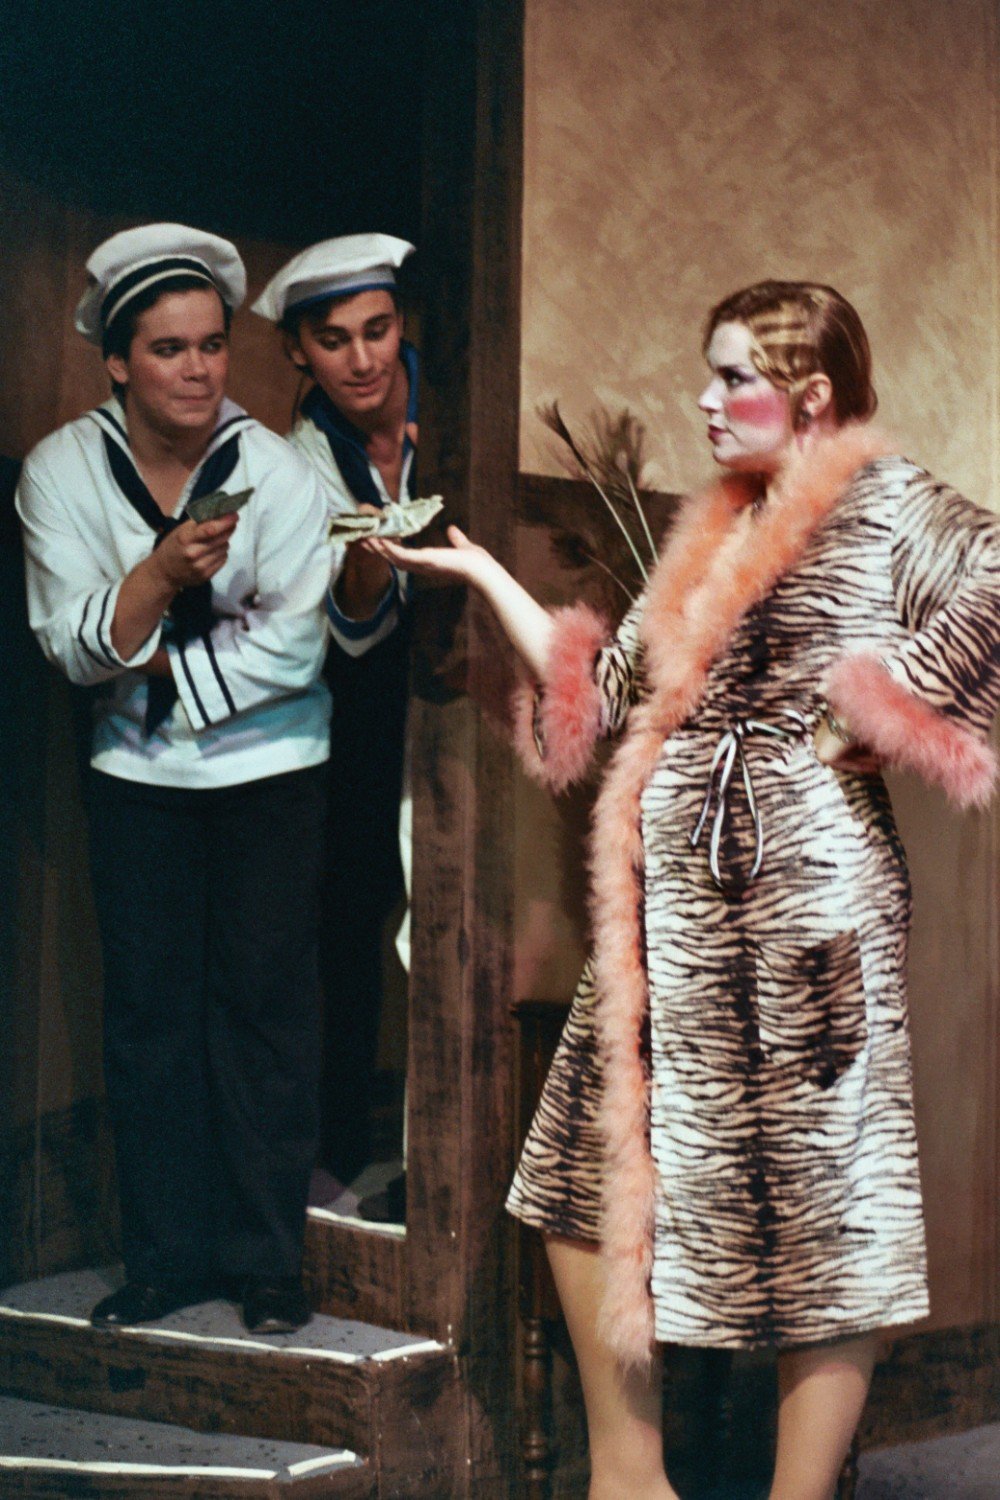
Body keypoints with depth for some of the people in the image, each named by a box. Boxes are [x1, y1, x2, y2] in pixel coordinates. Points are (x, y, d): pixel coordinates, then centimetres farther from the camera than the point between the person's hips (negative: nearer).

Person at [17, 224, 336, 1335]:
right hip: (138, 778, 2)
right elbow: (72, 647, -12)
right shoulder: (63, 469, -7)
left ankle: (266, 1256, 14)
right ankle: (167, 1254, 18)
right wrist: (160, 574, -27)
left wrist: (159, 668, -12)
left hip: (270, 773, -2)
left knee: (264, 1008, 2)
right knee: (149, 1012, 6)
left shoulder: (275, 471, -13)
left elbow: (291, 649, -13)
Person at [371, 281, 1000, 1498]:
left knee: (817, 1191, 0)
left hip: (802, 879, -8)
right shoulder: (716, 532, 19)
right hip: (678, 895, 8)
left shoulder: (883, 500, -4)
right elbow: (606, 690, 18)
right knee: (590, 1170, 8)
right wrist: (479, 572, 18)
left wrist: (883, 716, -16)